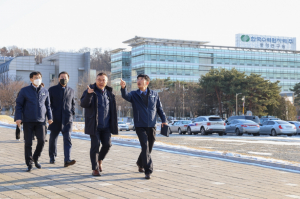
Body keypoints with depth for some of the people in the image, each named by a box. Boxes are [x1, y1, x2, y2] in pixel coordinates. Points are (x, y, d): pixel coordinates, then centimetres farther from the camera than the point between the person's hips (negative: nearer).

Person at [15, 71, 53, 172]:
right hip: (28, 121, -2)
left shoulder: (45, 91, 9)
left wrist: (49, 117, 8)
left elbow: (47, 106, 17)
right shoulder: (24, 91, 0)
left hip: (40, 121, 2)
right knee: (28, 143, 0)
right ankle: (29, 164, 10)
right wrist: (18, 118, -9)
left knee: (41, 141, -6)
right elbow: (18, 104, 1)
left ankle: (35, 158, 18)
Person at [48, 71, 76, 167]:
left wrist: (72, 113, 8)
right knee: (53, 139, 10)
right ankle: (52, 158, 29)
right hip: (55, 119, 0)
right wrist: (50, 114, -7)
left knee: (67, 139, -12)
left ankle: (67, 160, -19)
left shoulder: (71, 91, 12)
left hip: (67, 119, 0)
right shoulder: (52, 90, 5)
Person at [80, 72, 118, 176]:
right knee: (95, 146, -4)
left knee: (107, 144, 0)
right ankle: (95, 169, 4)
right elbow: (83, 104, -18)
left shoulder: (109, 92, 11)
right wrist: (88, 94, -36)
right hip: (94, 125, -4)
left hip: (106, 126, 4)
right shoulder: (90, 91, -5)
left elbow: (112, 109, 19)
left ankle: (100, 160, 27)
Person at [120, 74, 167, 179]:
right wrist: (123, 88, -39)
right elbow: (125, 96, -18)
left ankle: (140, 164, 38)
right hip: (140, 126, -3)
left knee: (149, 148, 12)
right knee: (145, 147, -15)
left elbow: (159, 109, 14)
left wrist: (164, 120, 1)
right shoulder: (134, 94, 3)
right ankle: (148, 171, -13)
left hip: (152, 126, 3)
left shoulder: (154, 94, 10)